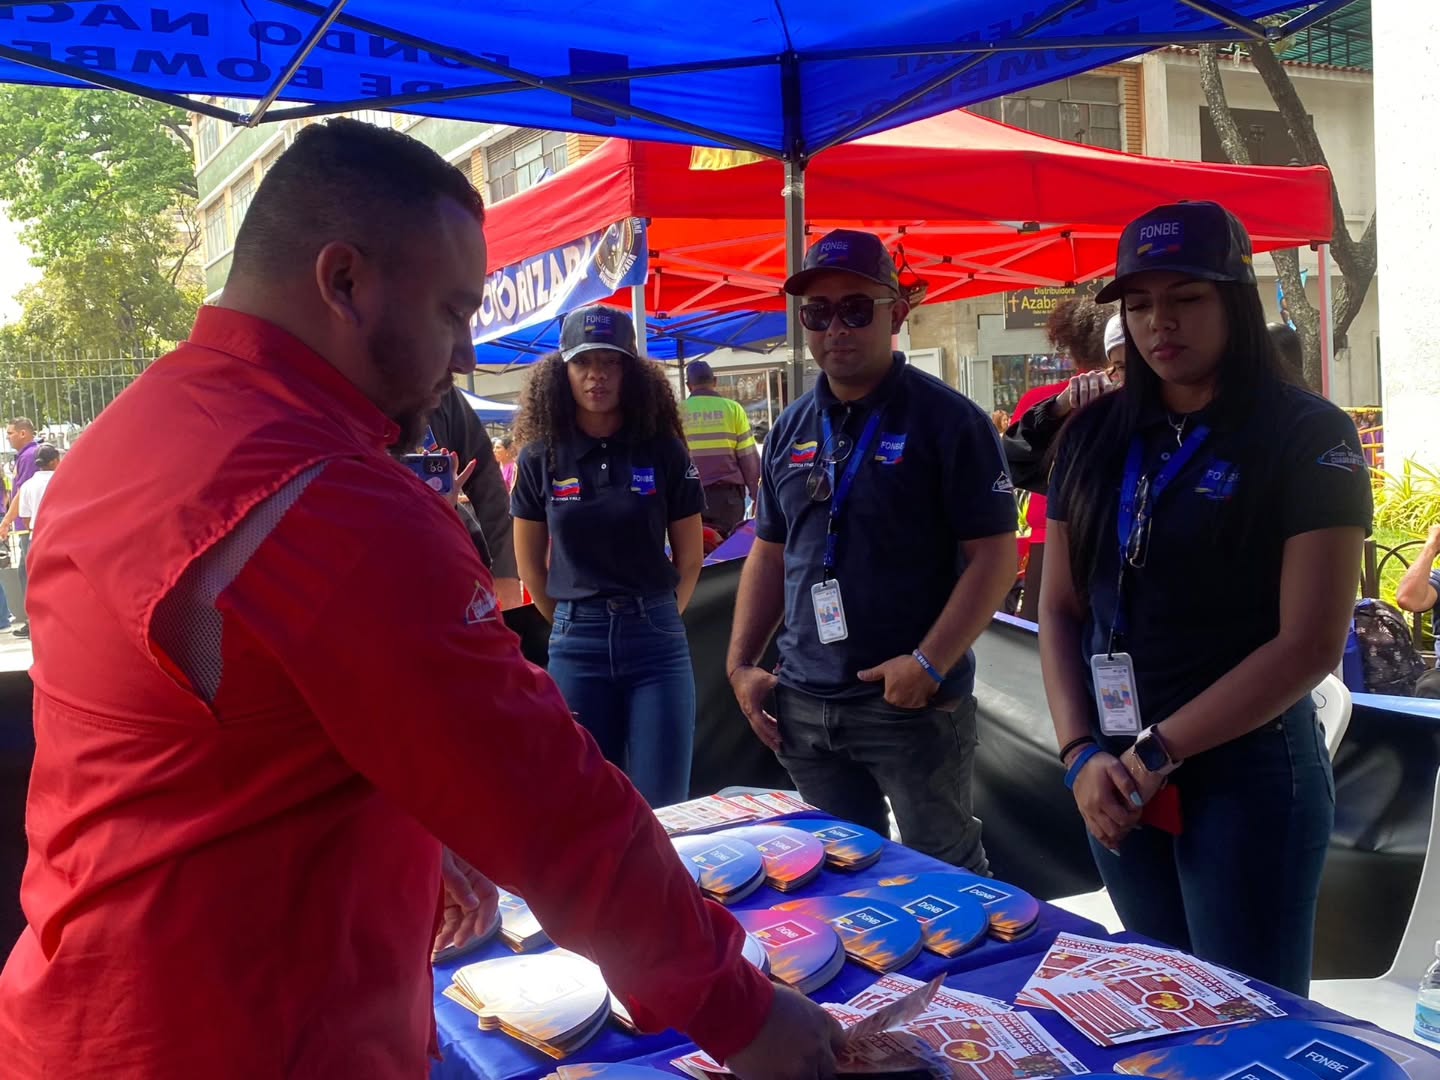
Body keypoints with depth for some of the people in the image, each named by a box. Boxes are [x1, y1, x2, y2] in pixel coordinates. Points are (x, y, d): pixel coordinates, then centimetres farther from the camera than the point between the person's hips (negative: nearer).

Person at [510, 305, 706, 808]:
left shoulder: (663, 450, -1)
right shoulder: (541, 457, 1)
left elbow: (690, 557, 7)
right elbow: (531, 565, 10)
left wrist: (654, 616, 8)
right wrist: (577, 623, 10)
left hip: (657, 641, -1)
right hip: (575, 646, 1)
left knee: (663, 805, 3)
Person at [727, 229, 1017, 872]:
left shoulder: (948, 420, -8)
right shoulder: (791, 431, 9)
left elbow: (994, 555, -11)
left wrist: (929, 664, -19)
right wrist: (741, 663, 7)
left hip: (915, 701, -5)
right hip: (804, 705, 5)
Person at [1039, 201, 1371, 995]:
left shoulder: (1308, 436, -8)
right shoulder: (1093, 437, 6)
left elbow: (1311, 643, -14)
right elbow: (1060, 608, 7)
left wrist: (1157, 751, -14)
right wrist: (1081, 754, -6)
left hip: (1247, 775, -4)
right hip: (1117, 781, 5)